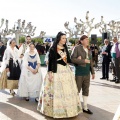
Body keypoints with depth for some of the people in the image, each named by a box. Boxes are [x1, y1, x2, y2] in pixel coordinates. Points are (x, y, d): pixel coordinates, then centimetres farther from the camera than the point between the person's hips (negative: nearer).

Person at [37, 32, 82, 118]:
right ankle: (56, 109, 8)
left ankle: (68, 109, 17)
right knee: (57, 90, -4)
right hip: (56, 71, -6)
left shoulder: (65, 48, 13)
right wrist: (50, 72, -14)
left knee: (67, 90, 7)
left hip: (66, 70, 6)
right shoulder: (53, 49, -5)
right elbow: (50, 61, -8)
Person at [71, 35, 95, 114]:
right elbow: (72, 59, -15)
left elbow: (90, 61, 14)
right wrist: (84, 60, -17)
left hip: (87, 73, 7)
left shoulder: (88, 50, 12)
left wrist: (93, 72, 11)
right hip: (79, 73, -6)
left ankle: (85, 107, 21)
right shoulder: (77, 48, -8)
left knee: (86, 90, 11)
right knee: (77, 90, 3)